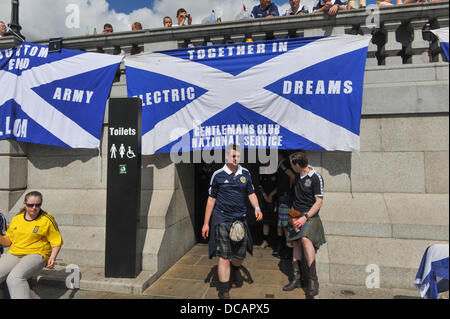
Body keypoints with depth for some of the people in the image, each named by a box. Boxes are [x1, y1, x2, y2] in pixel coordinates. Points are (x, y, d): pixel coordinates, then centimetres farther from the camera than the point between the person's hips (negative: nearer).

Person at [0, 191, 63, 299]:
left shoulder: (47, 219, -2)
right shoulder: (16, 218, 12)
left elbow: (57, 242, -1)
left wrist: (52, 258, -16)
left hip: (35, 255, -5)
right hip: (13, 254, 6)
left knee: (15, 277, -30)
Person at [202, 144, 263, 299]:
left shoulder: (245, 174, 7)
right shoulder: (218, 175, -3)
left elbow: (251, 194, 14)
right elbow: (211, 199, 1)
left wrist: (257, 208, -7)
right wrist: (206, 223, 1)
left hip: (240, 219, 4)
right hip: (222, 219, -3)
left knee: (240, 256, 12)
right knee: (224, 257, -4)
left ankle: (234, 269, 47)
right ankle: (224, 292, 12)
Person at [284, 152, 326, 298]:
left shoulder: (316, 177, -13)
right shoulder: (298, 175, 7)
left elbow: (319, 201, -14)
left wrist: (305, 218, -18)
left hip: (309, 214, -6)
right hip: (295, 214, 7)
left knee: (305, 239, -26)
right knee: (296, 243, 4)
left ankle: (313, 280, -19)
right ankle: (297, 278, 11)